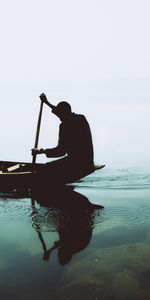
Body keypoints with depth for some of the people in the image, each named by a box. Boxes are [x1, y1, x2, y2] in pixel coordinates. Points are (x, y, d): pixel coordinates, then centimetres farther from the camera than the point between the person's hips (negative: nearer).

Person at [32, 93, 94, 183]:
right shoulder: (81, 118, 9)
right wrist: (47, 102, 36)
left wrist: (40, 151, -10)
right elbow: (63, 113, 28)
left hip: (77, 165, -9)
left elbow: (61, 151, -20)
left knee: (47, 168, -6)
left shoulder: (65, 125, -17)